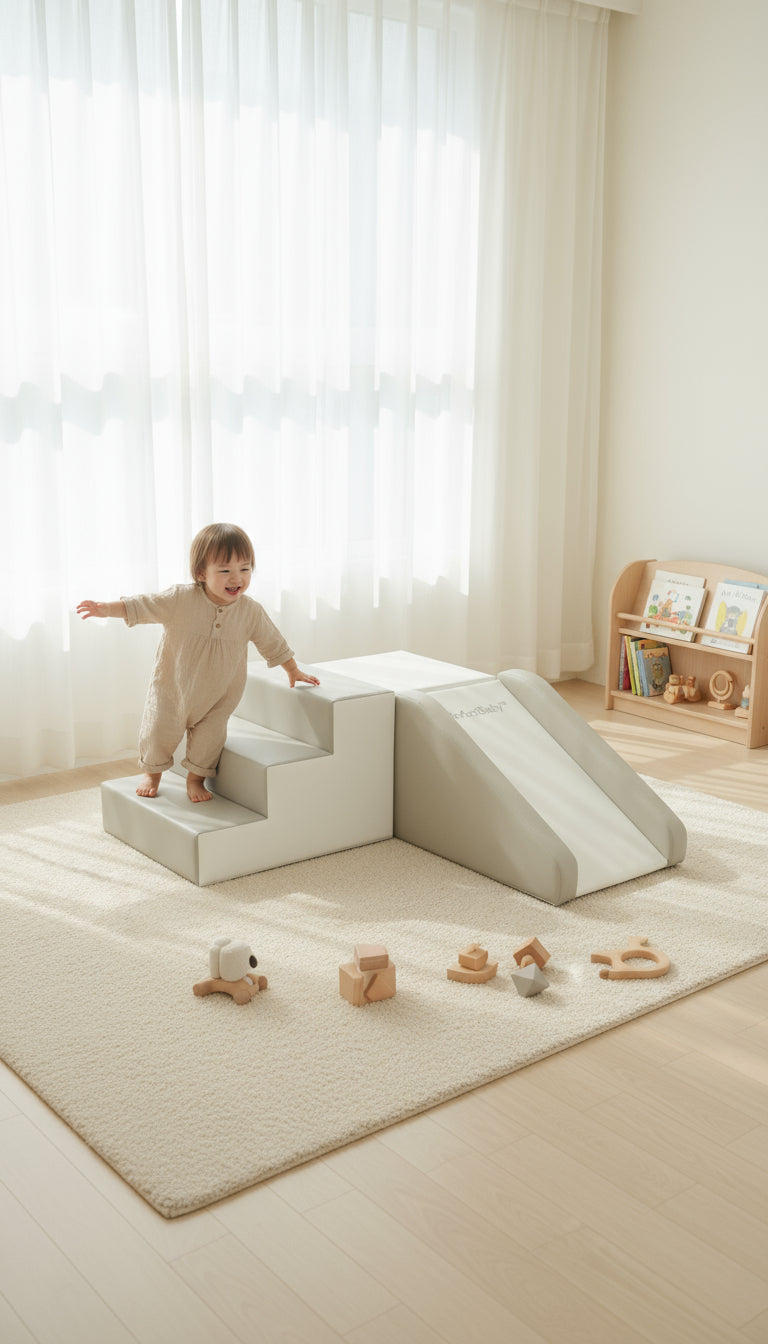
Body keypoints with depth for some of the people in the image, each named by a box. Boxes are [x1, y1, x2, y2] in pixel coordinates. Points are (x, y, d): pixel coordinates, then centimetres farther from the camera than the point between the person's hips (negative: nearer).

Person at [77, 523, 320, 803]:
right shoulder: (179, 599, -19)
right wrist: (106, 608, -26)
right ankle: (152, 773, 34)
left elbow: (273, 643, 4)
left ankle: (196, 778, 35)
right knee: (159, 732, 5)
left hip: (218, 696, 1)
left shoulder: (251, 611, -11)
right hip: (172, 687, -1)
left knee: (210, 737, 7)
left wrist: (293, 671, 14)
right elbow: (141, 606, -14)